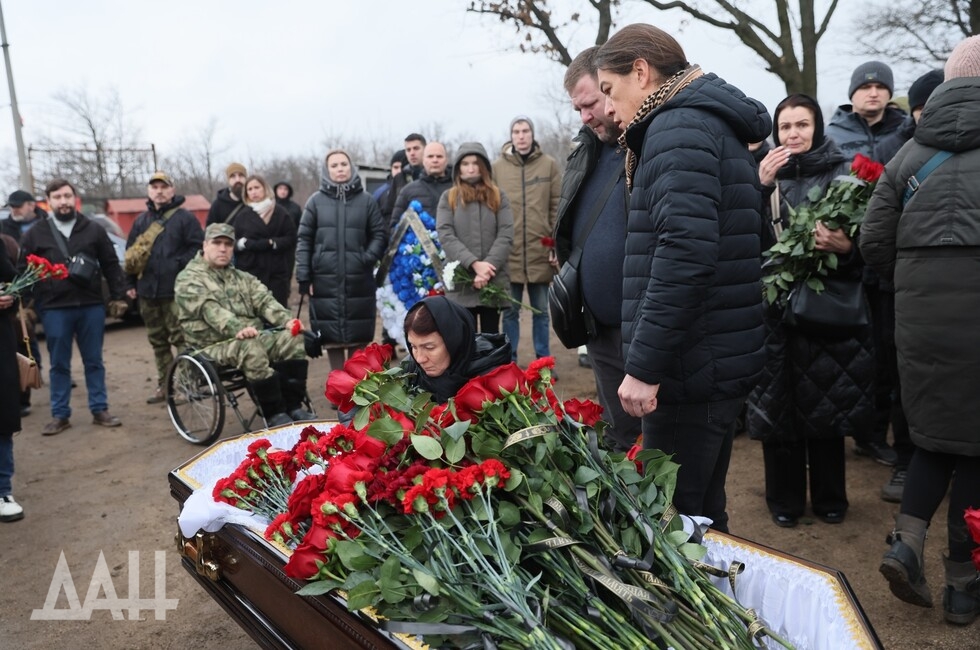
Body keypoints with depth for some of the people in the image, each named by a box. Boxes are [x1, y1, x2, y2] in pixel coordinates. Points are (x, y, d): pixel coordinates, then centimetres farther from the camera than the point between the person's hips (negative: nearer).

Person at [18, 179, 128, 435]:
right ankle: (60, 415, 16)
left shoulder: (94, 229, 6)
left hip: (91, 306, 0)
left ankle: (100, 410, 16)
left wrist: (118, 296, 2)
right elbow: (23, 271, 7)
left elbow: (111, 265, 7)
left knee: (94, 362, 8)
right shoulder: (35, 234, 6)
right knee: (59, 365, 7)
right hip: (54, 309, 0)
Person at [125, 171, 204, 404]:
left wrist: (180, 264, -17)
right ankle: (164, 385, 21)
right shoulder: (141, 221, 17)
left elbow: (198, 248, -7)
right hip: (147, 291, 6)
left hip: (176, 290, -6)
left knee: (181, 338, -9)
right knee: (157, 341, 12)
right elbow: (130, 253, 19)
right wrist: (131, 284, 14)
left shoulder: (185, 218, -1)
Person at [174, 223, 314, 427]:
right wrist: (237, 329, -35)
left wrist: (286, 320, -15)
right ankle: (274, 414, -26)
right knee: (251, 349, -36)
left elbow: (264, 300, 5)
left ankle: (293, 406, -15)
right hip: (215, 345, -6)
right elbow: (210, 310, -18)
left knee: (292, 339, -18)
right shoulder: (189, 279, 0)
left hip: (255, 337, 6)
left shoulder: (242, 278, 20)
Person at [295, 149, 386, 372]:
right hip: (325, 280, 1)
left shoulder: (366, 200, 5)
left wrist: (368, 258, -11)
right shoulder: (316, 201, 6)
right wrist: (303, 276, -3)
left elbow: (379, 235, 6)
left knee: (358, 336, 4)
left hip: (359, 280, 0)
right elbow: (304, 240, 4)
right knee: (331, 336, 5)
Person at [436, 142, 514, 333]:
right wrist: (473, 264, -17)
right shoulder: (448, 197, 8)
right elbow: (445, 236, -5)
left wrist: (488, 267, -15)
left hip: (493, 281, 1)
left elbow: (506, 235, -1)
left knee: (491, 336, 7)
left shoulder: (498, 197, 10)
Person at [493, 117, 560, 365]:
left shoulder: (549, 165, 3)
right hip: (508, 252, 0)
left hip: (540, 251, 0)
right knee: (510, 311, 9)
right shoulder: (497, 167, 3)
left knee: (540, 311, 11)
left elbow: (557, 207, 3)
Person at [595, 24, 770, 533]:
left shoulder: (678, 127, -10)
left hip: (689, 369, -10)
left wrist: (644, 365, -23)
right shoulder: (713, 124, 20)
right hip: (718, 360, 10)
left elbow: (685, 250, -25)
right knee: (701, 513, 20)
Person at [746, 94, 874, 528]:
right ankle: (784, 499, 20)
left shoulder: (842, 173, 2)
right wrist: (760, 187, -13)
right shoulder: (769, 173, 8)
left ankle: (829, 497, 25)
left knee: (825, 397, 7)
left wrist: (845, 246, -20)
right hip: (776, 302, 1)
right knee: (777, 399, 4)